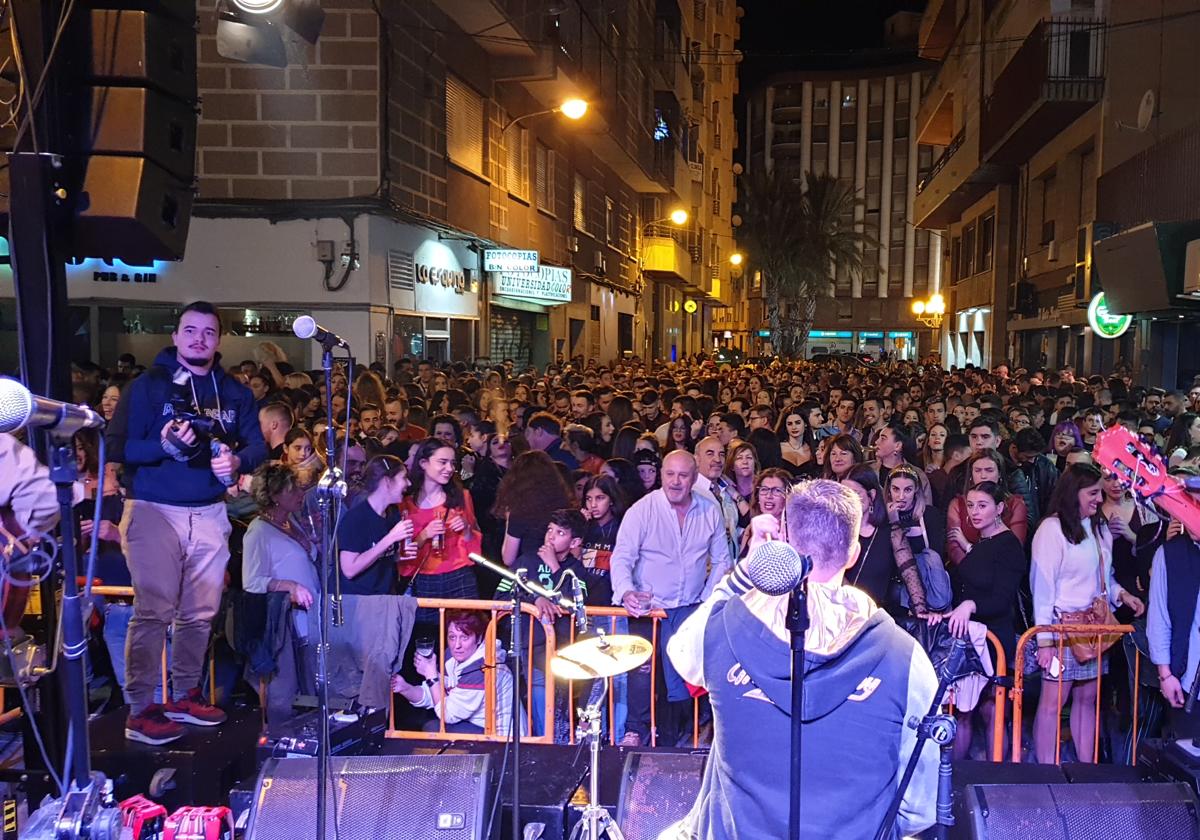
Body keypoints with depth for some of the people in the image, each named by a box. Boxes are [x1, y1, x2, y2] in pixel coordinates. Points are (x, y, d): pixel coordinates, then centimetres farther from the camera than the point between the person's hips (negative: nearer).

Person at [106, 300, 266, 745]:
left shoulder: (235, 392, 11)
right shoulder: (148, 385, -2)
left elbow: (258, 445, 7)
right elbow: (118, 448, -7)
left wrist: (237, 461, -14)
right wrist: (164, 446, -25)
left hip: (210, 512, 5)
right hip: (154, 509, -4)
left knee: (201, 612, 10)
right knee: (154, 611, -7)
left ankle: (185, 696, 25)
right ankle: (140, 709, 0)